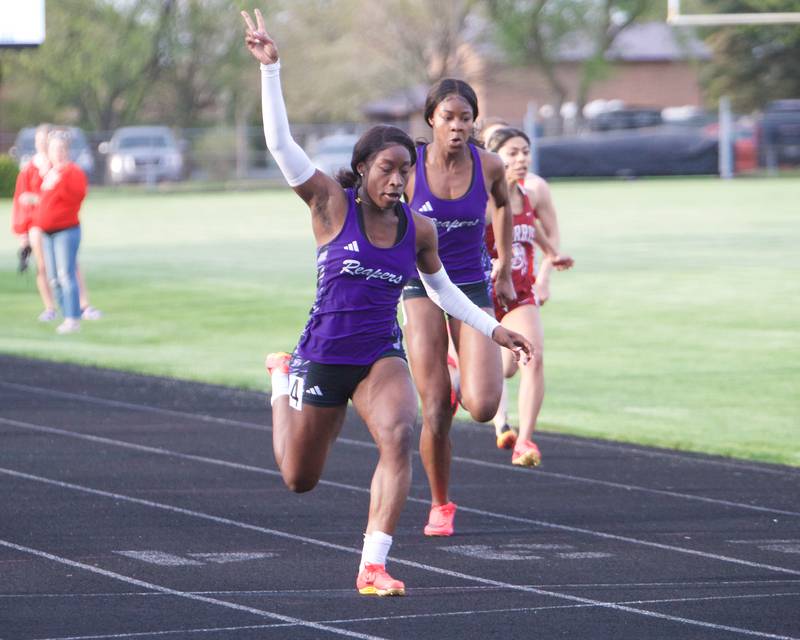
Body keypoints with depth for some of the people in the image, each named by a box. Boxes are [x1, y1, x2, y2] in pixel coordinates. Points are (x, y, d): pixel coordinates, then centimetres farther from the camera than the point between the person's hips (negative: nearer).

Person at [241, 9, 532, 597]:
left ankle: (373, 567, -27)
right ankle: (284, 379, 48)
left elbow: (440, 286, 17)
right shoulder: (332, 205, -11)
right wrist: (270, 68, -24)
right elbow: (280, 142, -19)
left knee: (399, 438, -30)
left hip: (382, 357, 2)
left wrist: (493, 328, 13)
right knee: (299, 479, 14)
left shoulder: (418, 230, -1)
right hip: (323, 356, -2)